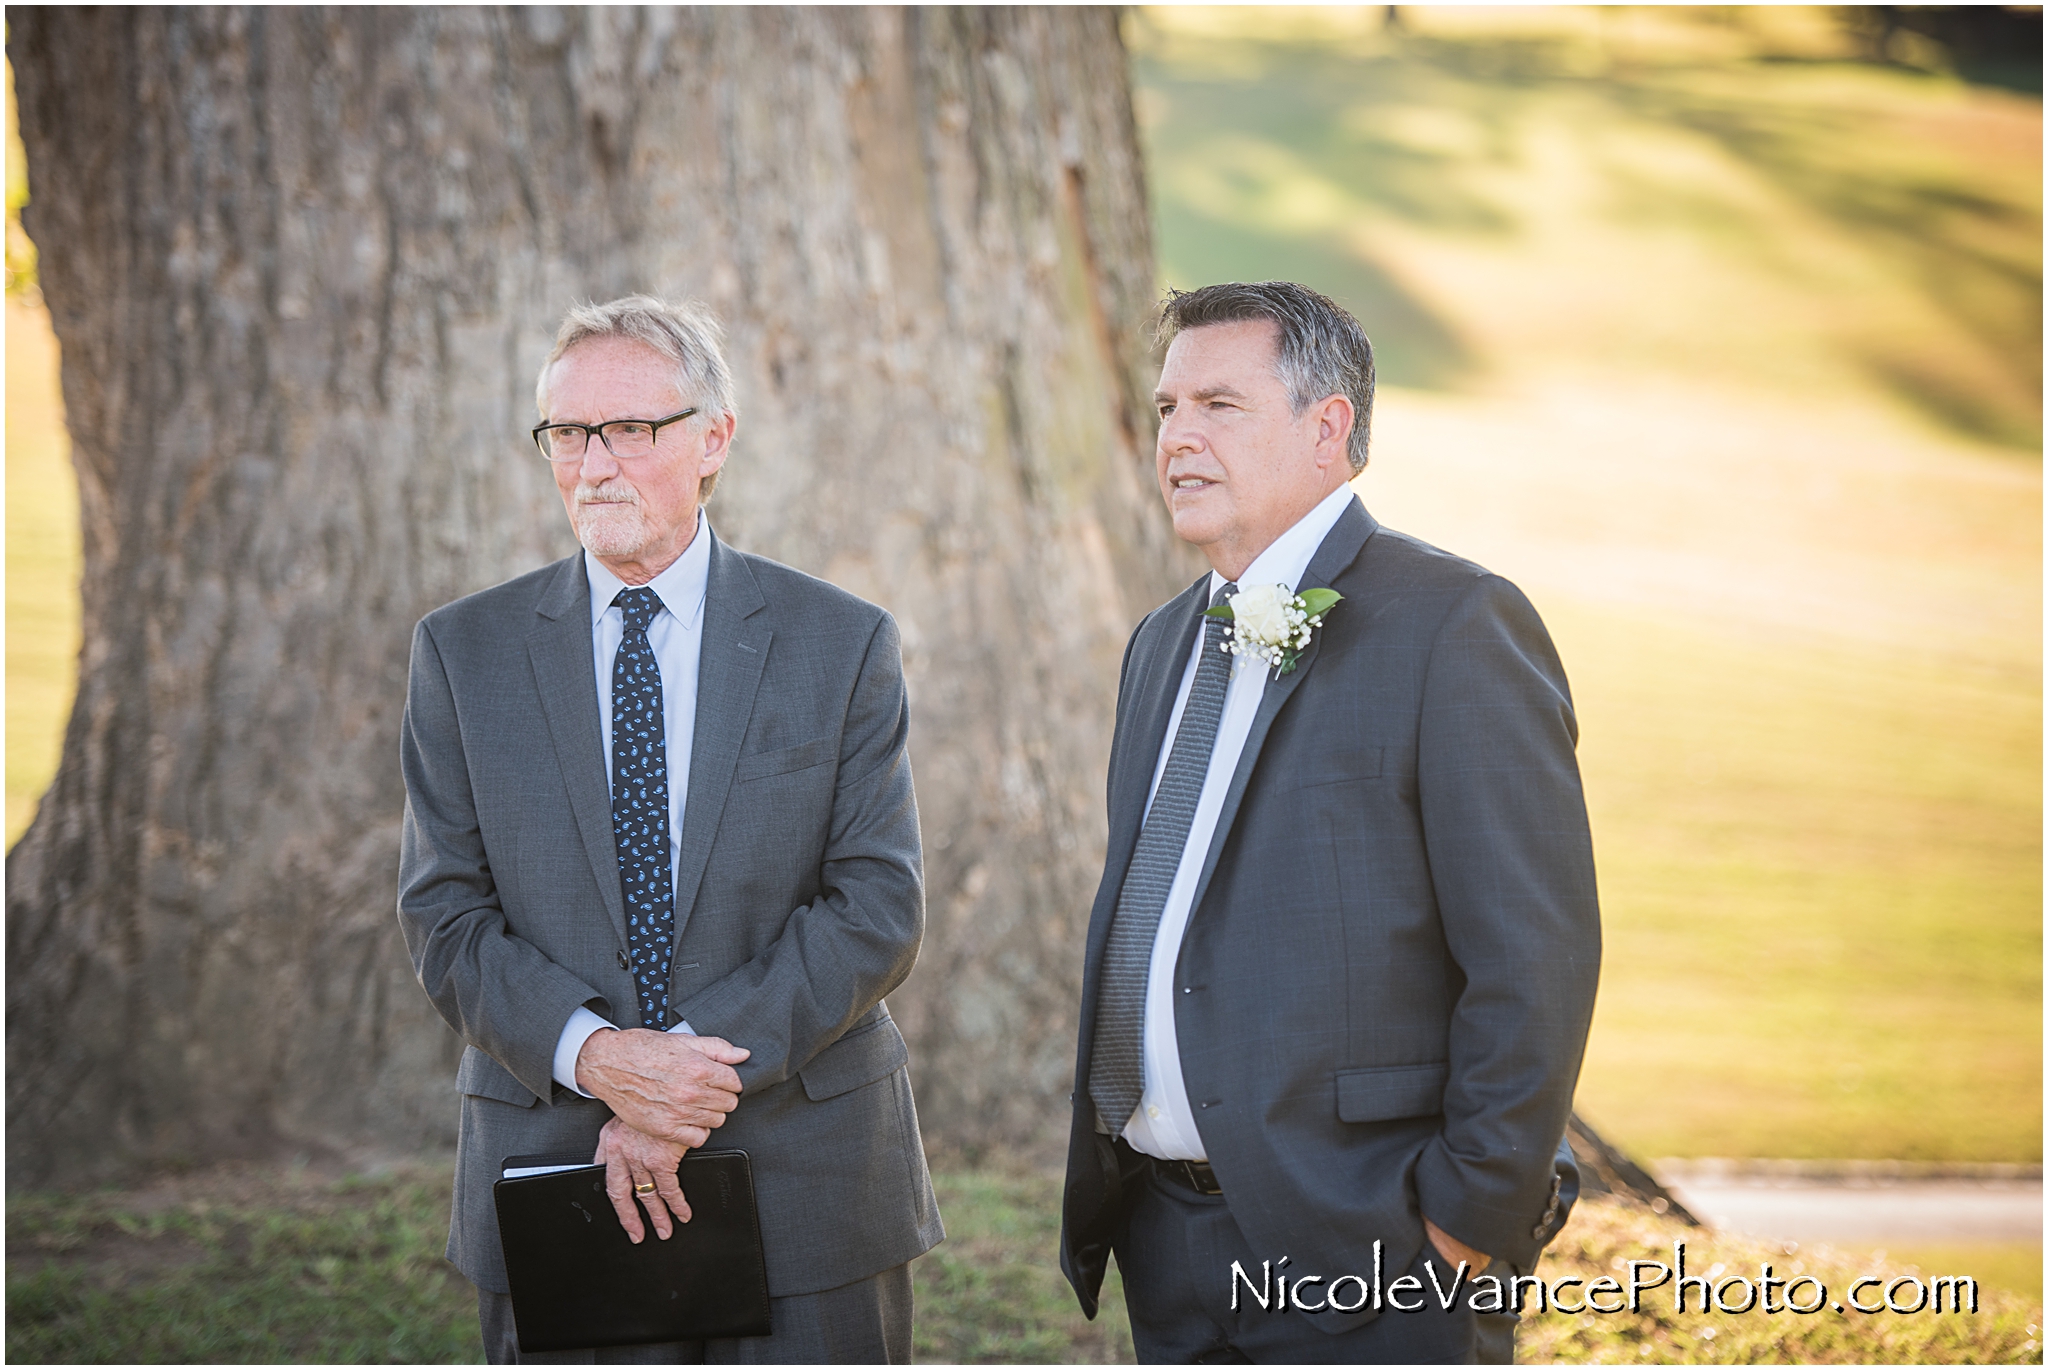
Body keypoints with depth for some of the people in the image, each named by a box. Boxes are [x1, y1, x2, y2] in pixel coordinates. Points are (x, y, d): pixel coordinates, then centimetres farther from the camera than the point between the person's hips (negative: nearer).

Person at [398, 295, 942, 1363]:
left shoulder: (844, 645, 2)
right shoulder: (464, 652, 5)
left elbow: (878, 907, -5)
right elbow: (446, 916, 0)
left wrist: (703, 1059, -15)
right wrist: (595, 1055, -17)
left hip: (809, 1189, 0)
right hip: (551, 1168, 1)